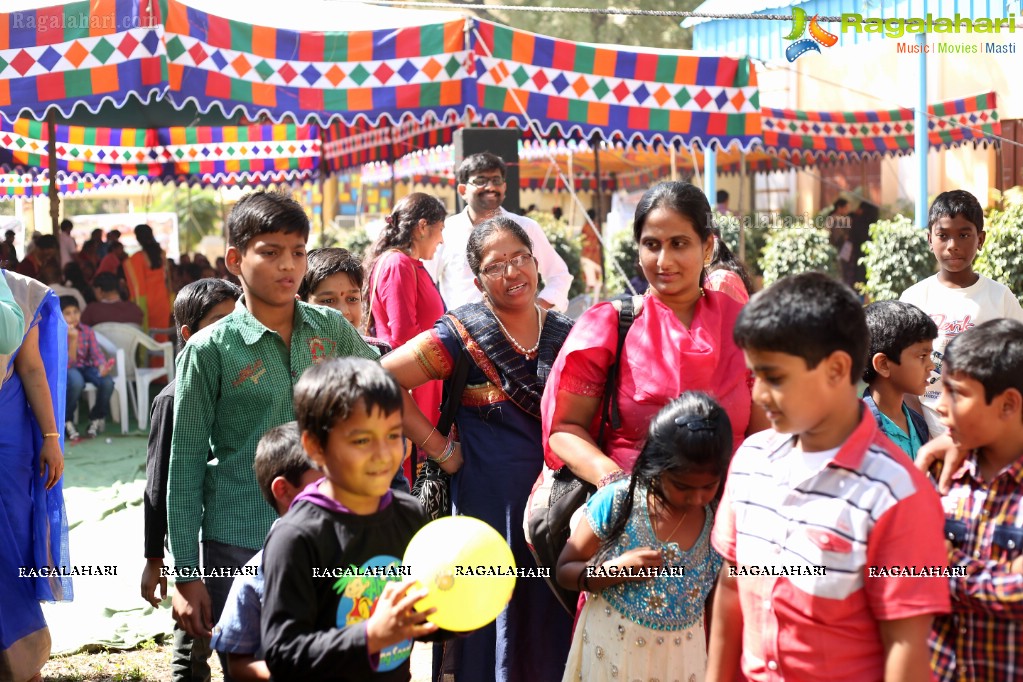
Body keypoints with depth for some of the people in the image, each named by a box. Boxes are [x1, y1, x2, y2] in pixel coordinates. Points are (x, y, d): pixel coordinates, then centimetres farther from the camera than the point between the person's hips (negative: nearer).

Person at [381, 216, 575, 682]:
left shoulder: (565, 335, 7)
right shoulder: (463, 334, -6)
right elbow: (385, 379, -12)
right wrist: (440, 448, -11)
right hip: (489, 500, -4)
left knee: (551, 632, 9)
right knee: (494, 622, 3)